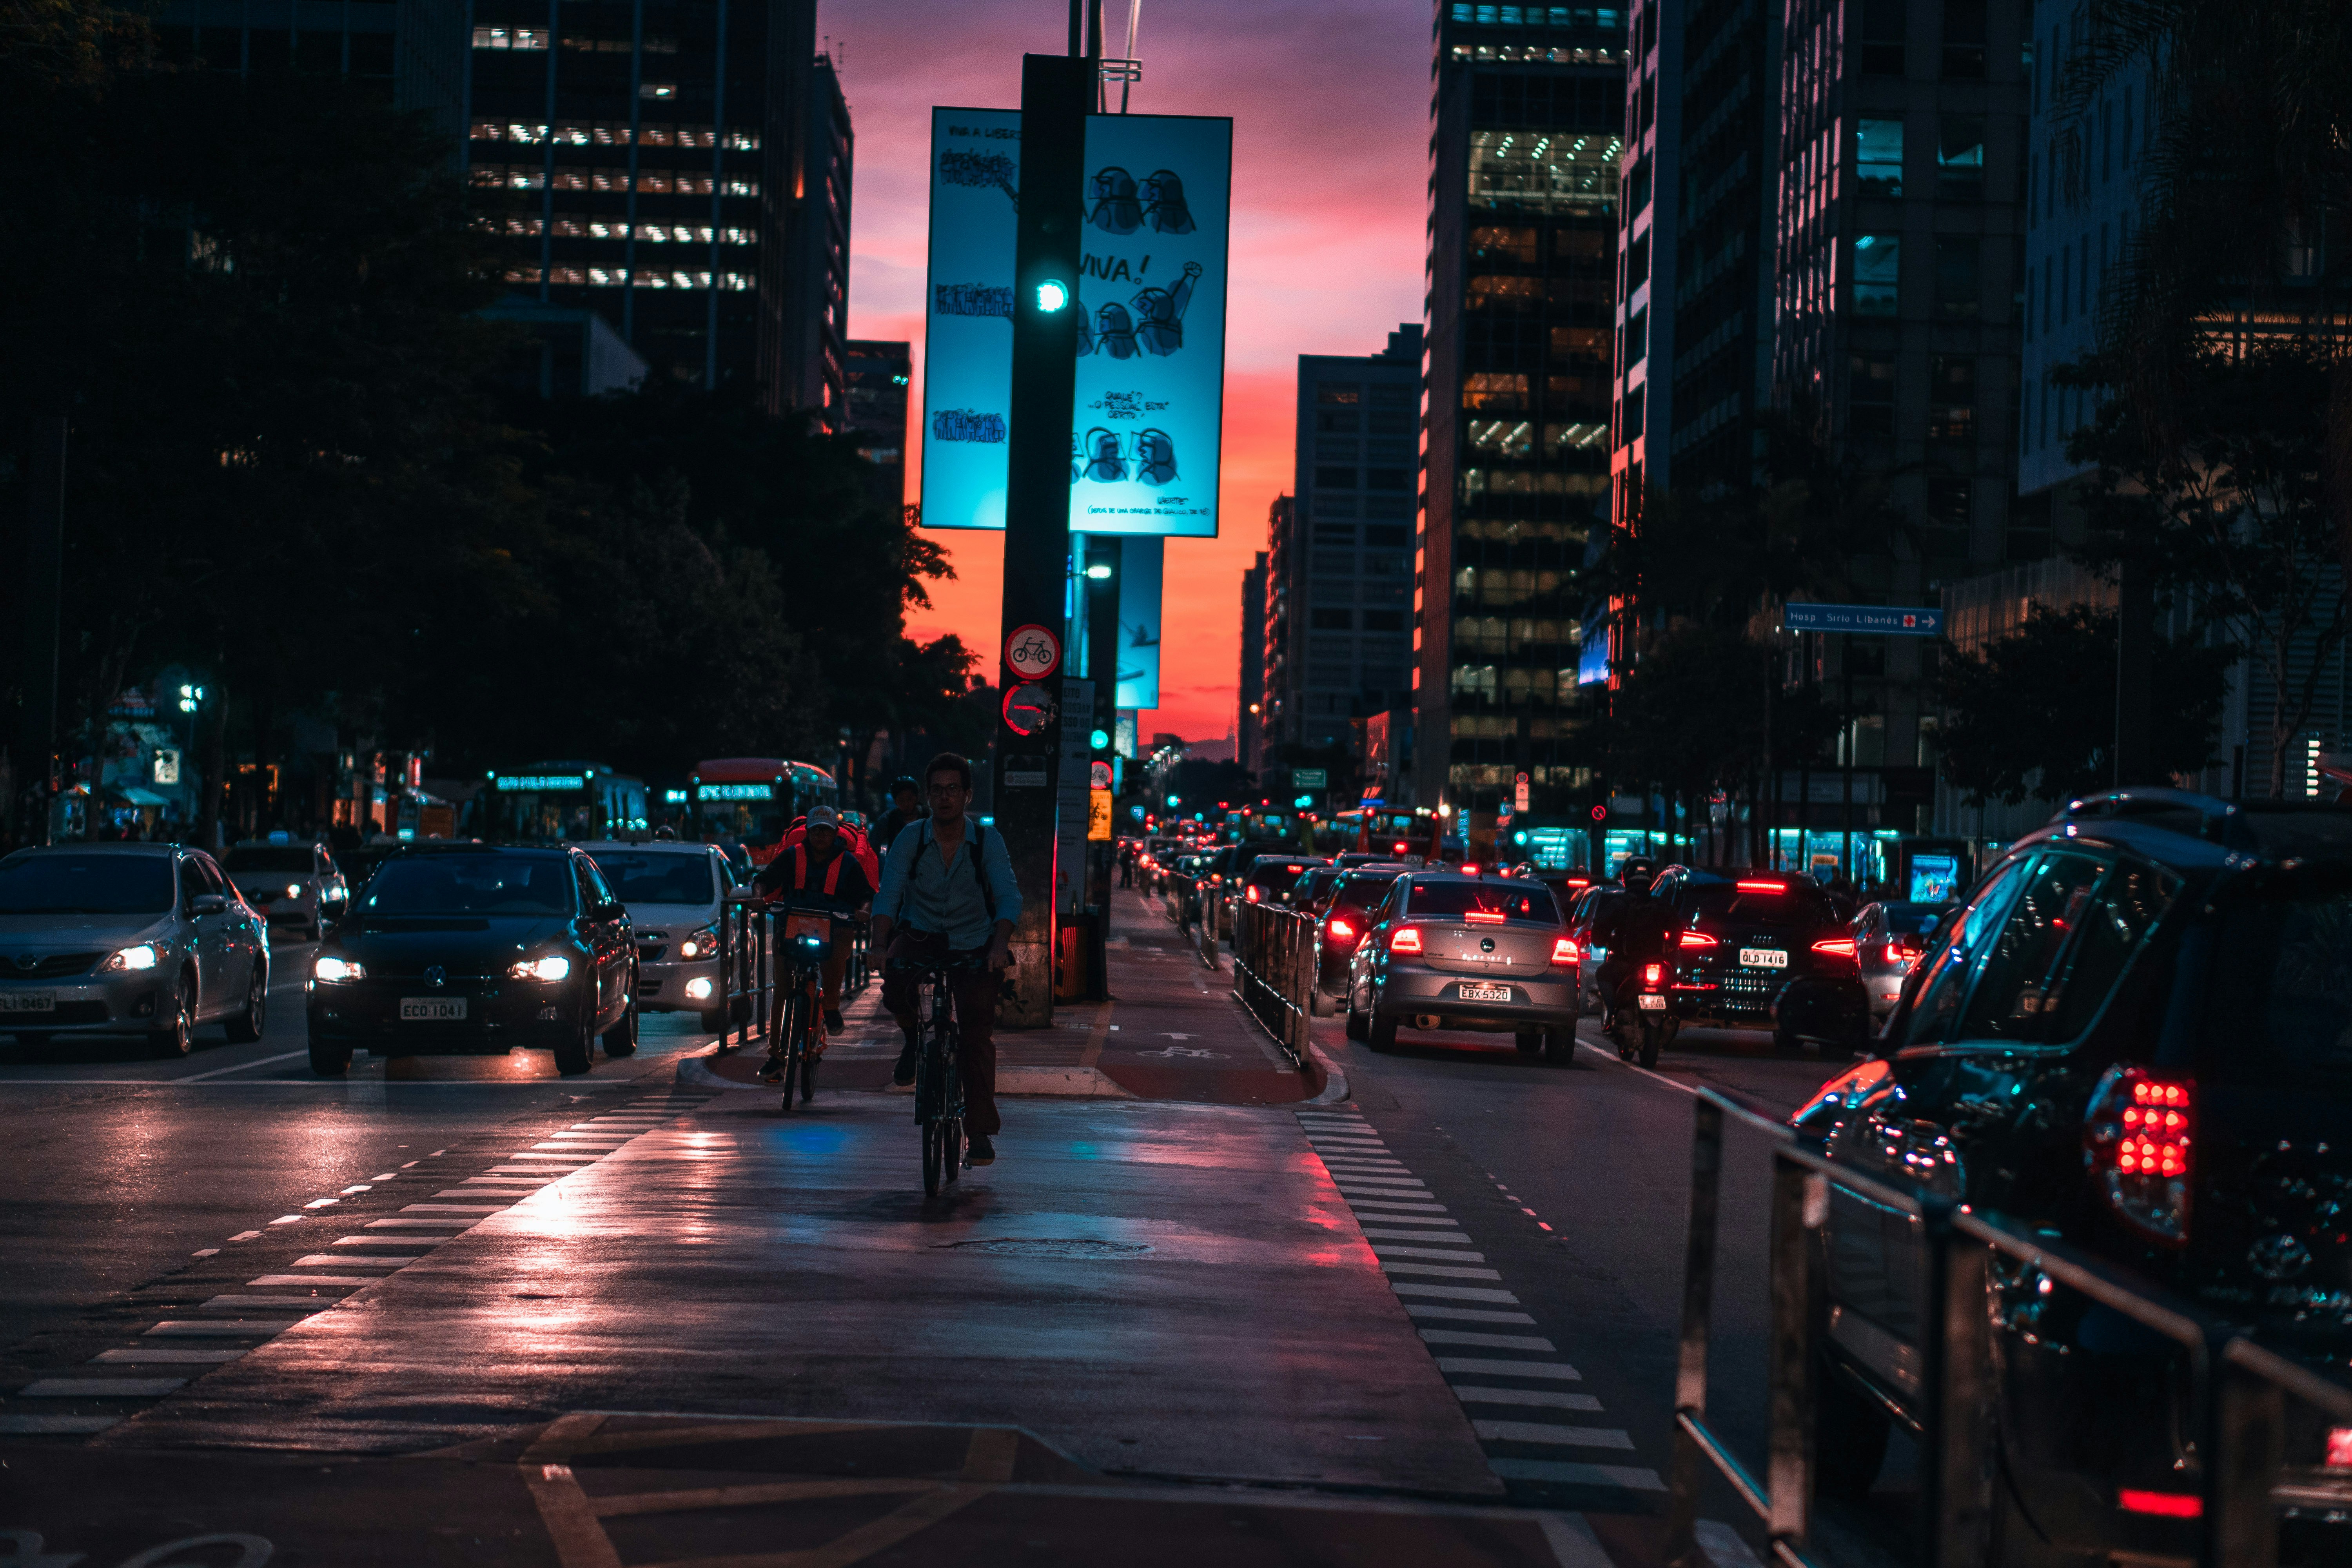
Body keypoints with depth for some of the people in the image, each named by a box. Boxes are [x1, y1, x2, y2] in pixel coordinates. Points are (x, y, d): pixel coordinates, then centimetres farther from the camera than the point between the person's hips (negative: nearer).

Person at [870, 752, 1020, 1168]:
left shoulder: (987, 841, -7)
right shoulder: (911, 837, -7)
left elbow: (1008, 896, -16)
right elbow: (888, 894, -14)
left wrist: (999, 944, -34)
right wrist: (882, 944, -31)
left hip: (973, 947, 0)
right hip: (920, 939, 0)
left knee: (976, 1036, -11)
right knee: (895, 991, -30)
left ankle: (982, 1132, -2)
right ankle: (915, 1035, 6)